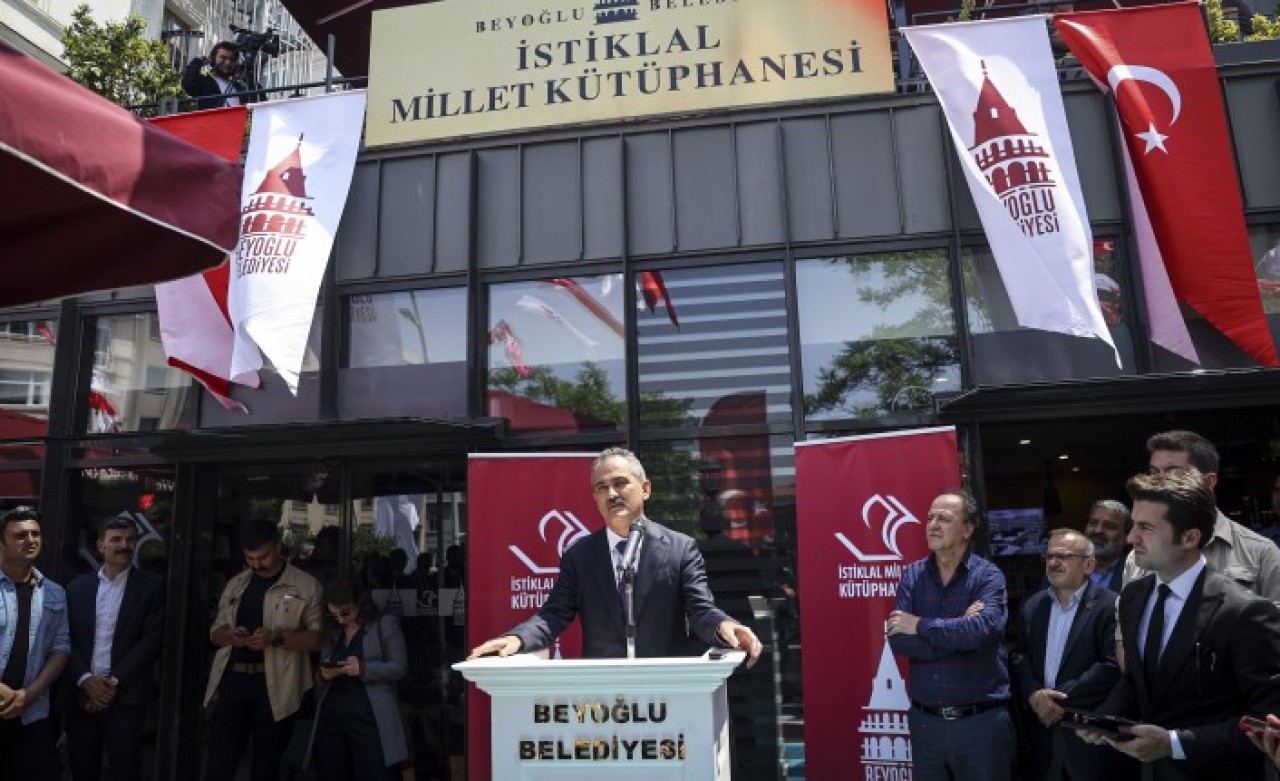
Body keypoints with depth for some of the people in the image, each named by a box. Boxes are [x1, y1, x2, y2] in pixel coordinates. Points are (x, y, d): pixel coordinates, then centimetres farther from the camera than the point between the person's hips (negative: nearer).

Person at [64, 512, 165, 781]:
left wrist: (115, 681, -12)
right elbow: (66, 639, 3)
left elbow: (153, 639, -6)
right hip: (81, 694, 3)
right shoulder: (77, 586, 8)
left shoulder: (151, 586, 0)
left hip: (126, 696, -3)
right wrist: (85, 680, -10)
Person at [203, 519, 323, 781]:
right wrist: (230, 635, -7)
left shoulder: (305, 585, -3)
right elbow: (215, 631, 16)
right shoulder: (235, 584, 13)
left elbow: (319, 636, -7)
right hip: (232, 680, 4)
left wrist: (278, 637, -22)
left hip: (274, 685, -3)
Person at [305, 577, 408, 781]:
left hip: (370, 717, -4)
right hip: (331, 717, 4)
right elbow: (322, 679, 22)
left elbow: (399, 668, -3)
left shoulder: (385, 625, 4)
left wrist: (363, 668, -17)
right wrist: (324, 674, -2)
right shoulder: (331, 633, 17)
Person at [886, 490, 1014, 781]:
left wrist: (920, 625, -15)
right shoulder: (911, 575, 2)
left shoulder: (988, 576, -6)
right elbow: (898, 639, -9)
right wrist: (958, 631, -16)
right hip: (925, 721, 3)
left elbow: (983, 629, -24)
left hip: (982, 722, -3)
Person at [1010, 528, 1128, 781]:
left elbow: (1113, 666, -17)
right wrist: (1033, 694, -13)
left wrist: (1060, 698, -16)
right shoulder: (1032, 606, 10)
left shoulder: (1110, 606, -8)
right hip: (1043, 730, 4)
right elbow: (1018, 656, 6)